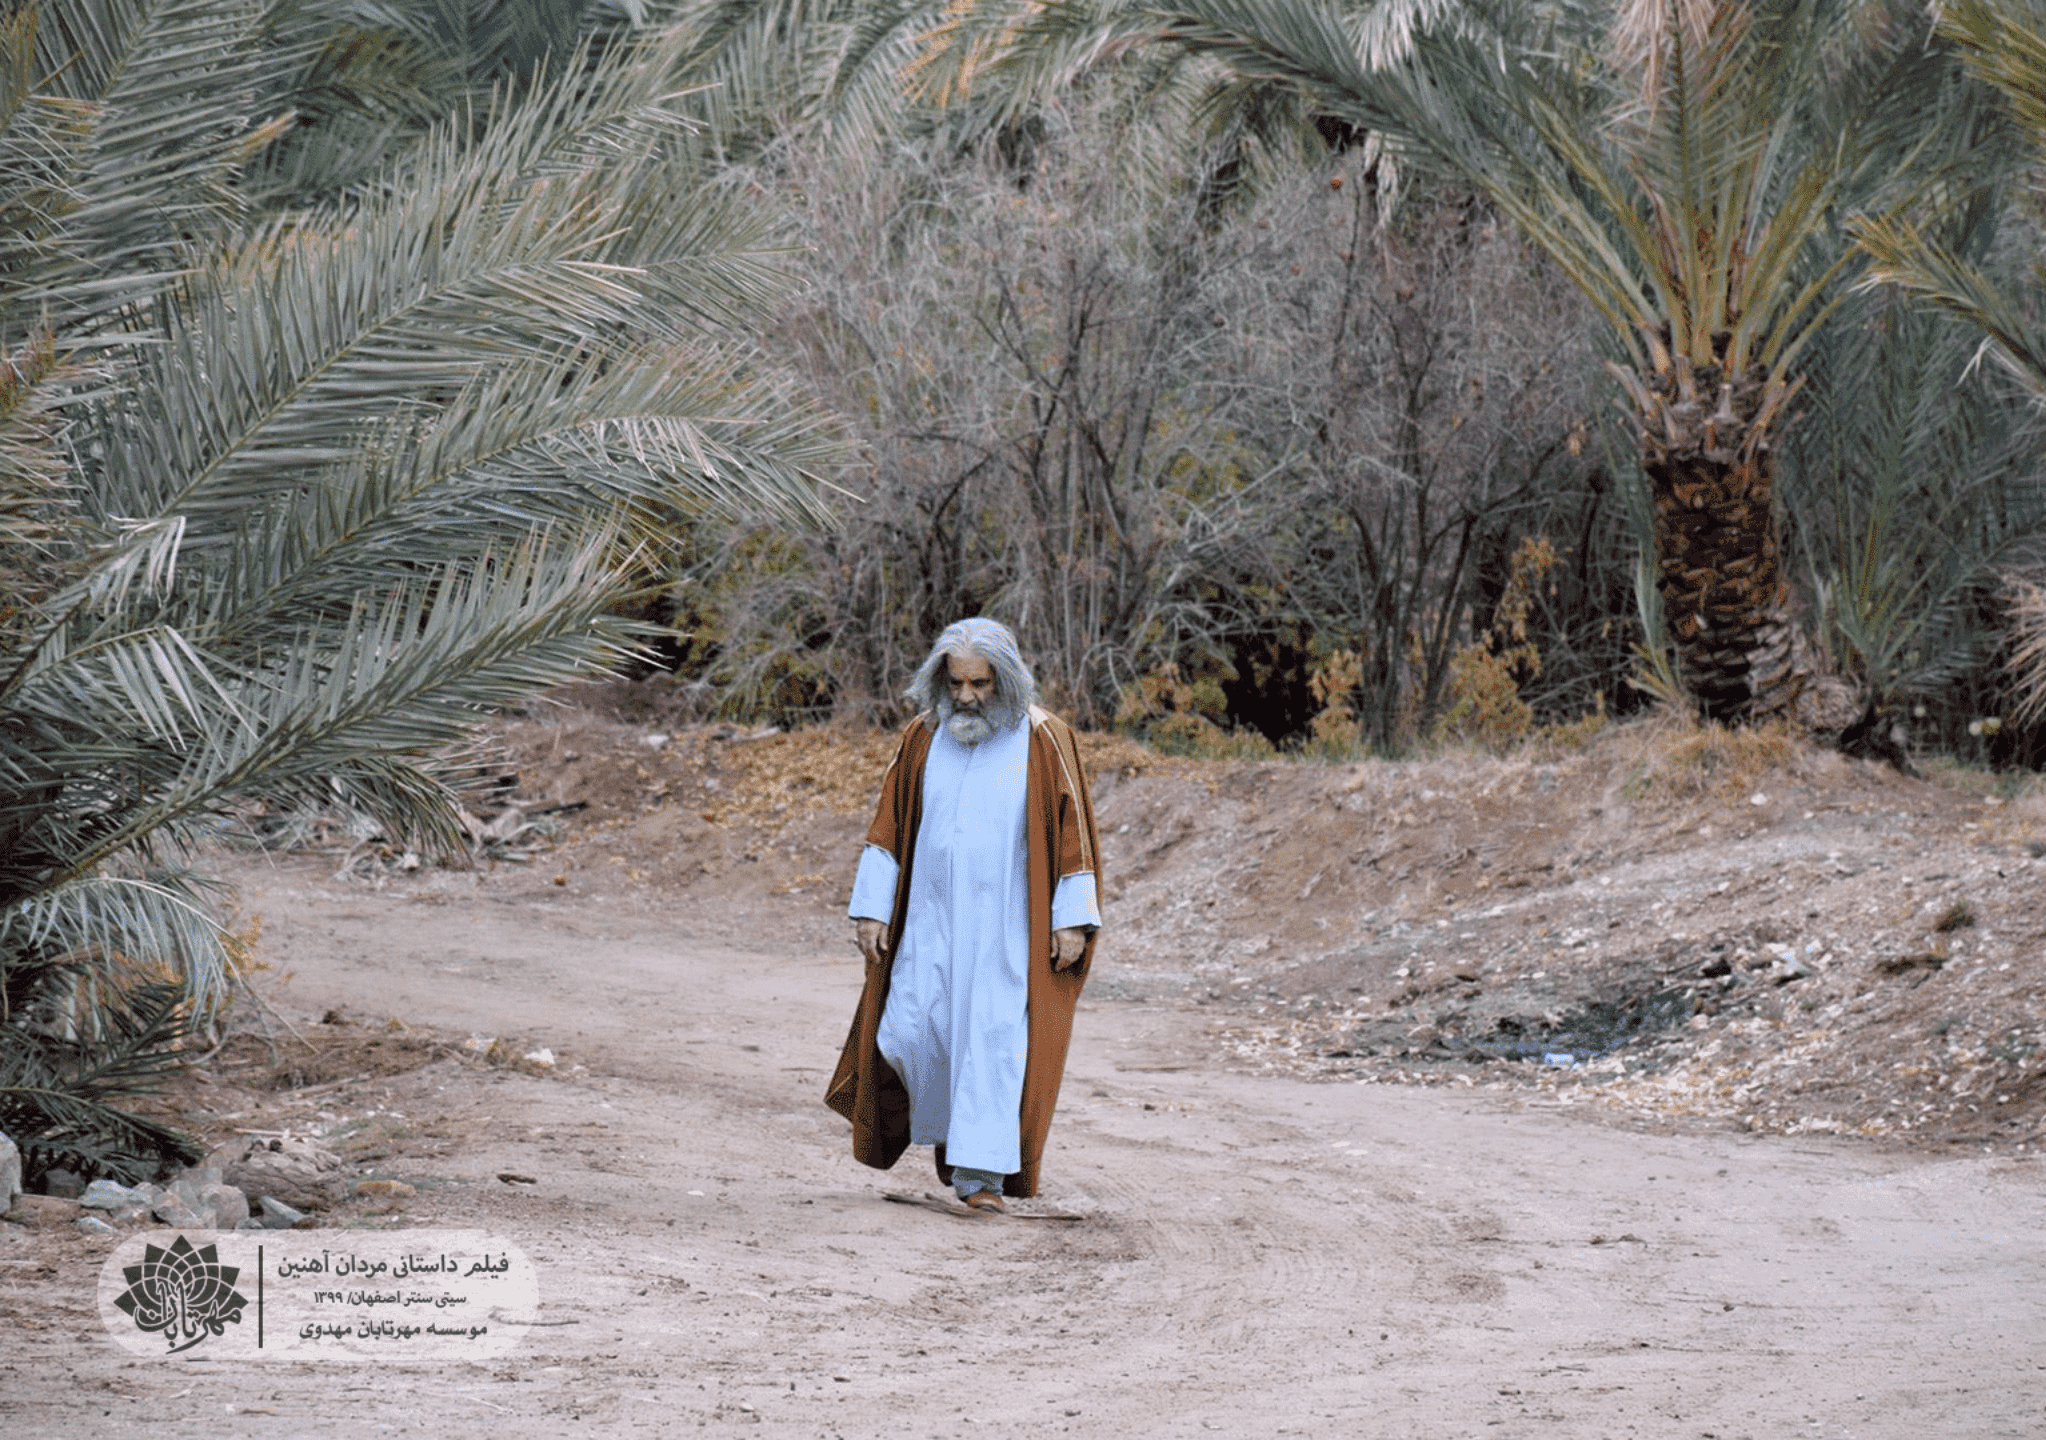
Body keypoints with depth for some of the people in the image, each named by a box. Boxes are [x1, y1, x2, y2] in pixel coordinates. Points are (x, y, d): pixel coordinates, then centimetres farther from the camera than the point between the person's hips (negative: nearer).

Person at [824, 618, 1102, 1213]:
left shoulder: (1044, 739, -6)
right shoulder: (924, 735, 3)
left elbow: (1070, 828, -4)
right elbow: (889, 824, 6)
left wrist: (1072, 920, -9)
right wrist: (871, 907, 1)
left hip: (1006, 922, -3)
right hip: (931, 916, 3)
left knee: (993, 1039, -8)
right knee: (911, 1035, -4)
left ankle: (980, 1174, -4)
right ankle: (947, 1123, 25)